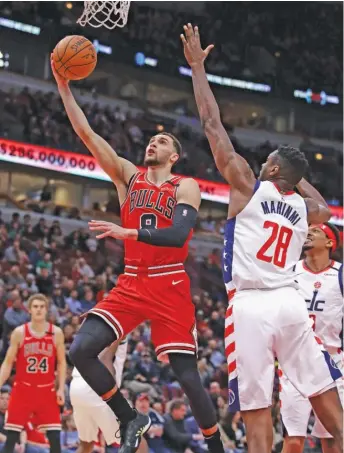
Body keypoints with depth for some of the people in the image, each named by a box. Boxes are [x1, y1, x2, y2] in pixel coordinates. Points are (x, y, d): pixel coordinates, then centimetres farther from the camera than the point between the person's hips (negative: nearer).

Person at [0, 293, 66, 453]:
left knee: (55, 437, -3)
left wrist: (61, 389, -3)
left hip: (46, 390, 1)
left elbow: (61, 363, 7)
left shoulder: (56, 333, 1)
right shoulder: (19, 333, -2)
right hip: (23, 389, -1)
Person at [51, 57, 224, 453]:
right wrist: (63, 86, -3)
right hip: (130, 283, 4)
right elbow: (86, 134, 4)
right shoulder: (128, 176, 12)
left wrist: (128, 233, -28)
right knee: (80, 350, -14)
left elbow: (178, 234, -17)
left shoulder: (185, 187, 1)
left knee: (188, 377, -5)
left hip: (170, 286, -4)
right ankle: (131, 421, 3)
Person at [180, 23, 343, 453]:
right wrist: (296, 175, 43)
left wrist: (197, 65, 11)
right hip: (290, 301, 5)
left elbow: (212, 124, 4)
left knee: (256, 413, -4)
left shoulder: (249, 187, 2)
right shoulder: (305, 208, 16)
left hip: (251, 304, -5)